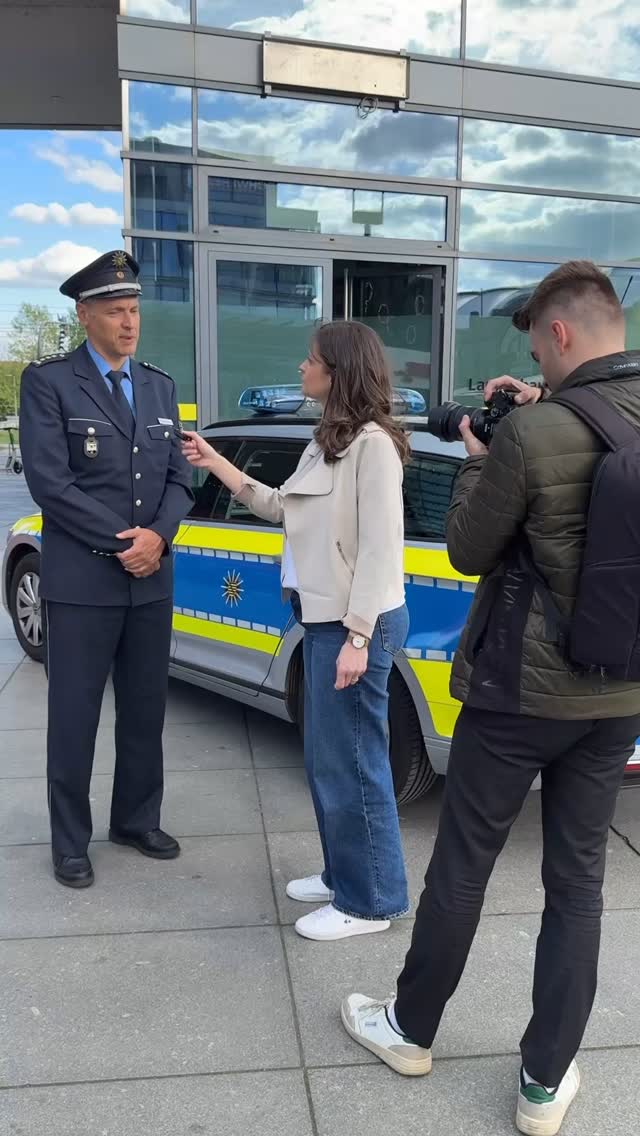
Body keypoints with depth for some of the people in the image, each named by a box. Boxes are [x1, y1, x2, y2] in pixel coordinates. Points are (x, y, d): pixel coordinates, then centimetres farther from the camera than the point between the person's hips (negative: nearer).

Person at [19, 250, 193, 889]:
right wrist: (121, 544, -14)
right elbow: (49, 482, -13)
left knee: (145, 711, 14)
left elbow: (177, 476, 9)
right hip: (82, 581, -5)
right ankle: (70, 843, 22)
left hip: (152, 579, 5)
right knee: (74, 717, 5)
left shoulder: (159, 387, 12)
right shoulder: (48, 382, -4)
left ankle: (136, 822, 32)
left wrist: (158, 536, -10)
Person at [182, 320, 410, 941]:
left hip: (357, 623, -10)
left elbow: (381, 548, -20)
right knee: (327, 760, 18)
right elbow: (284, 507, 18)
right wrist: (217, 465, 17)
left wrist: (358, 637, -21)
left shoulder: (373, 442, -16)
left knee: (351, 763, 2)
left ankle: (370, 900, 20)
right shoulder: (327, 440, 13)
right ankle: (343, 874, 35)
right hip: (323, 616, 10)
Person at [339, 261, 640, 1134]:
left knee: (461, 865, 12)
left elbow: (468, 552, -9)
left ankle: (411, 1029, 34)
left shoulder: (532, 433, -20)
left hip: (522, 688, -5)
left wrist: (477, 460, 4)